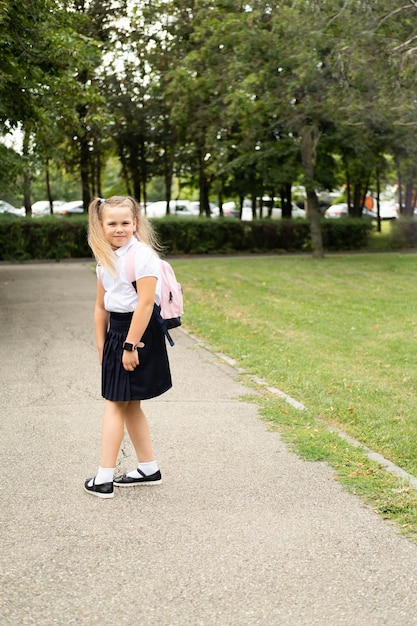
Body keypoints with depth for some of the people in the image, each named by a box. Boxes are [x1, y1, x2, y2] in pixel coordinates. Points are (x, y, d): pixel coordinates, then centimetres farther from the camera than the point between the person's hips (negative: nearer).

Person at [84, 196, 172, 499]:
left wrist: (130, 345, -21)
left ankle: (104, 478, -1)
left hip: (139, 333, -9)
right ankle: (149, 468, 26)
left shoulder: (142, 255, -16)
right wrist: (102, 348, 11)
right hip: (116, 332, 9)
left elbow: (145, 303, -21)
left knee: (115, 403, -5)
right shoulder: (106, 258, 9)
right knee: (128, 404, 14)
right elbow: (101, 306, 13)